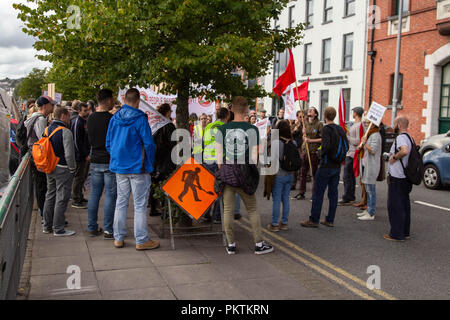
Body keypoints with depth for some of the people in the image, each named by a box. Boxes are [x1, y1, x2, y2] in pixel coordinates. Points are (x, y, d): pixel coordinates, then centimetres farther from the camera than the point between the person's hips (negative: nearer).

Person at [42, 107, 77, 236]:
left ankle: (47, 226, 24)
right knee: (61, 199, -1)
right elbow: (69, 154, -20)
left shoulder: (47, 130, 9)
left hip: (49, 168, 8)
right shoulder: (65, 132, -16)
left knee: (50, 196, 16)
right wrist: (72, 168, -8)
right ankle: (58, 229, 3)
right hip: (62, 169, -8)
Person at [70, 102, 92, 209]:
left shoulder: (86, 121, 12)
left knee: (83, 176, 17)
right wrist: (85, 155, -19)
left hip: (85, 155, 9)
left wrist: (88, 153, 13)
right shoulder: (77, 122, -17)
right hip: (80, 155, -9)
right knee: (78, 177, -2)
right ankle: (75, 201, 6)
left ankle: (79, 196, 30)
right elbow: (77, 141, -21)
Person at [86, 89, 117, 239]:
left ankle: (92, 227, 19)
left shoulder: (91, 118, 6)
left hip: (95, 161, 6)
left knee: (94, 194, 12)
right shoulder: (112, 119, -14)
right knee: (110, 196, 0)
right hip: (110, 162, -6)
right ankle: (108, 230, 3)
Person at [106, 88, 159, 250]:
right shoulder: (140, 118, -12)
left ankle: (118, 238, 19)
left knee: (121, 202, 13)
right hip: (138, 167, -6)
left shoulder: (114, 119, 6)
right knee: (140, 205, 1)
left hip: (119, 167, 6)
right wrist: (149, 164, 0)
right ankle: (141, 240, 6)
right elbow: (148, 144, -13)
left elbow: (108, 143, 11)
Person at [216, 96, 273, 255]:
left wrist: (222, 172, 10)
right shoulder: (252, 129, -5)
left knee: (228, 210, 8)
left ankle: (231, 245, 14)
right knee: (252, 209, 10)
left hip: (227, 172, 2)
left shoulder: (222, 129, 0)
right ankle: (259, 244, 16)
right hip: (244, 173, -1)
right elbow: (254, 156, -5)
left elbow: (219, 154, 0)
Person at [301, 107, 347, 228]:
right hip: (337, 166, 7)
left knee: (318, 193, 0)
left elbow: (326, 145, -26)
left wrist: (321, 154, -9)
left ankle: (314, 220, 4)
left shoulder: (326, 129, -14)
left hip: (326, 165, -7)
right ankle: (330, 220, 17)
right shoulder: (340, 129, 8)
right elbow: (346, 145, 11)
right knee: (333, 193, 10)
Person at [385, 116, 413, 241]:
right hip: (405, 177, 10)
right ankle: (405, 232, 25)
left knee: (395, 206, -2)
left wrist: (394, 157, -21)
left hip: (397, 178, -10)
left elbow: (405, 151, -37)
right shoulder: (409, 137, 15)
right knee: (404, 204, 16)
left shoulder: (401, 138, -17)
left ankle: (397, 234, 3)